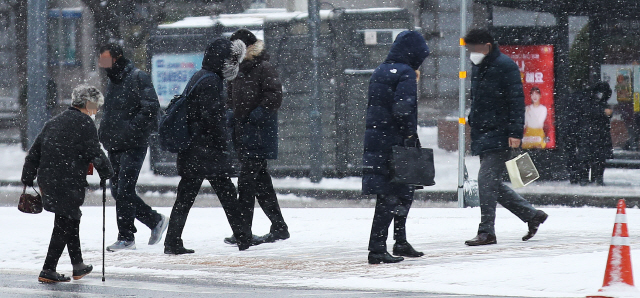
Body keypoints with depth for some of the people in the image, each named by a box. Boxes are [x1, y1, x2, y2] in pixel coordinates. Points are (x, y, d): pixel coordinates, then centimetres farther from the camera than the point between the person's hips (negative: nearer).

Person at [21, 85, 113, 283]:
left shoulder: (54, 122, 16)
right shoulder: (84, 123, -6)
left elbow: (35, 151, 17)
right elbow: (94, 152, -11)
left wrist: (28, 178, 21)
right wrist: (106, 173, 3)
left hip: (47, 181, 8)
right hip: (69, 183, -8)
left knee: (71, 220, 20)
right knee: (64, 225, -2)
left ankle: (78, 265, 28)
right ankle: (48, 271, -4)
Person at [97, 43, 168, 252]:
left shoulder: (138, 78, -9)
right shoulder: (113, 81, 18)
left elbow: (151, 107, -17)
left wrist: (131, 128, -21)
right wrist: (104, 131, 10)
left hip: (133, 146, -9)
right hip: (114, 146, 9)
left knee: (124, 191, -10)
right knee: (118, 192, 8)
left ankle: (126, 237, -3)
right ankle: (155, 221, 21)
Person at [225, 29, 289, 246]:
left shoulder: (264, 69, -7)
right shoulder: (237, 71, 17)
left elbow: (275, 97, -14)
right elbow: (231, 99, 27)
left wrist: (254, 115, -20)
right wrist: (232, 113, 9)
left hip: (259, 135, -9)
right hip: (242, 135, 9)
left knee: (246, 181, -13)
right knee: (260, 181, 12)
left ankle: (243, 231, -14)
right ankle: (279, 227, 19)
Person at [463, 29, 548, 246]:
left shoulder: (505, 65, -9)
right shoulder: (478, 67, 17)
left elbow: (517, 100, -14)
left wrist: (515, 132, -21)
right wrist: (474, 123, 21)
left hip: (499, 136, -9)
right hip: (482, 135, 9)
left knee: (486, 179, -13)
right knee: (492, 184, 9)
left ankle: (486, 232, -9)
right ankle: (532, 215, 21)